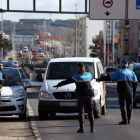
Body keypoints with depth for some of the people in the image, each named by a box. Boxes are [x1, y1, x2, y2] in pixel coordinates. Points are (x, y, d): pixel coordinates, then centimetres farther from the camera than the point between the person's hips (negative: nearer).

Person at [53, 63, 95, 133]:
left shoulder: (77, 77, -6)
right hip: (89, 95, 4)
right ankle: (92, 128, 4)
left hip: (81, 96, -4)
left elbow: (67, 81, -11)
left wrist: (58, 85, -6)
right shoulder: (89, 75, 9)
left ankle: (82, 128, -6)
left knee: (81, 112, -1)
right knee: (90, 112, 7)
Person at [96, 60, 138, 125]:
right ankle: (128, 120, 13)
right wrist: (133, 90, 20)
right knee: (129, 106, 10)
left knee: (123, 106, -2)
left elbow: (109, 77, -5)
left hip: (122, 92, -4)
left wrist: (99, 79, -1)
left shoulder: (119, 72, -2)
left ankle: (125, 120, -8)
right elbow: (135, 83, 11)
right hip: (130, 92, 4)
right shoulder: (131, 72, 11)